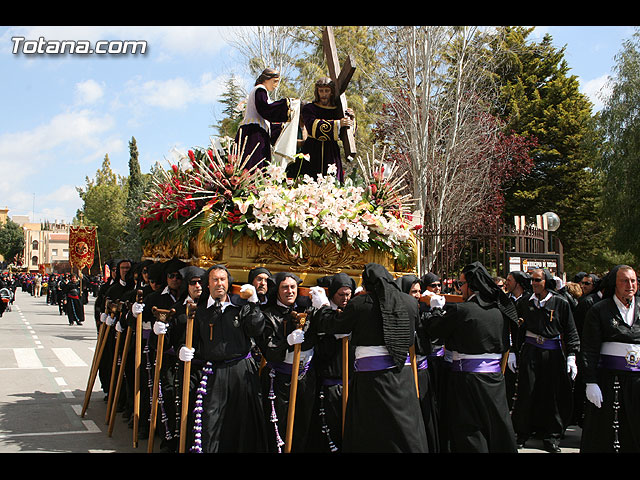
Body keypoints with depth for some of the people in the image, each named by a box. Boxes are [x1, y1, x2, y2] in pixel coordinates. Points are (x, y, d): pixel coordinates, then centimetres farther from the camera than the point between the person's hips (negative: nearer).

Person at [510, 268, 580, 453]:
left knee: (552, 394, 3)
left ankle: (551, 437, 17)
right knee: (526, 392, 0)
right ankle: (522, 433, 13)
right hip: (530, 352, 1)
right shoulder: (525, 303, 6)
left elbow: (570, 332, 1)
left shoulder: (560, 303, -1)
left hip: (553, 353, -1)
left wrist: (571, 357, -5)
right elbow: (517, 330, 11)